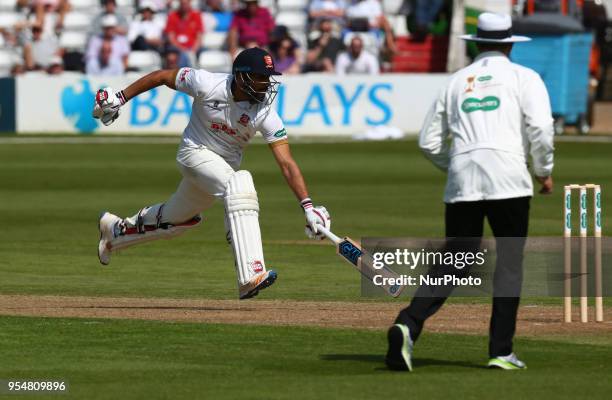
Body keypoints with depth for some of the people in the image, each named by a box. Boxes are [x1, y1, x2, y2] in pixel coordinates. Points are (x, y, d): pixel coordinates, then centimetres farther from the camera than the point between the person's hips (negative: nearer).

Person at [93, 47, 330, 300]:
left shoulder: (265, 113, -22)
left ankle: (116, 230, 50)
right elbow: (162, 77, -11)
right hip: (195, 153, -5)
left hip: (228, 164, 5)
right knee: (239, 184, -33)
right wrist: (120, 98, -9)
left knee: (178, 217, 21)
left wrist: (307, 206, -36)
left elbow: (286, 163, -26)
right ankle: (250, 276, -42)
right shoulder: (207, 84, -26)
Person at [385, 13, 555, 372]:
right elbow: (541, 129, -7)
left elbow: (429, 141, 19)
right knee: (510, 261, 5)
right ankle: (501, 350, 1)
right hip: (508, 180, -3)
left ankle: (409, 323, -17)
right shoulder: (523, 77, 7)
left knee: (454, 262, 6)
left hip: (462, 181, 4)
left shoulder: (457, 81, 19)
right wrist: (545, 172, 6)